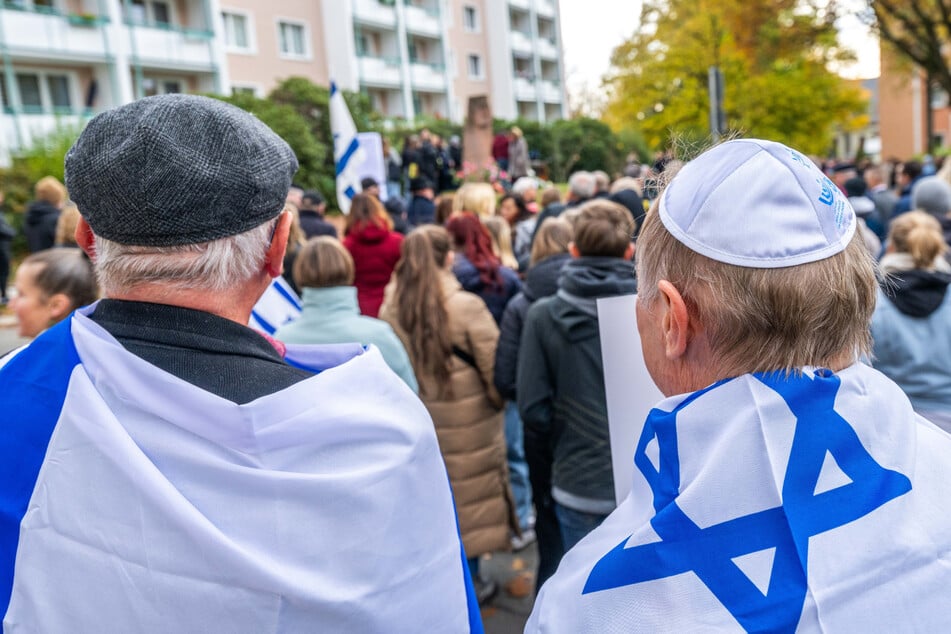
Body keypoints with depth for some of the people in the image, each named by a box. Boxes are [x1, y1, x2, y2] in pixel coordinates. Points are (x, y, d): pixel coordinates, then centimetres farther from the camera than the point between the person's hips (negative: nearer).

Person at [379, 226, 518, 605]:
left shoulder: (390, 308, -7)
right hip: (467, 426, -4)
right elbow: (495, 369, -15)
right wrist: (497, 402, 5)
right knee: (470, 496, 14)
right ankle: (471, 582, 28)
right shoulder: (466, 306, -19)